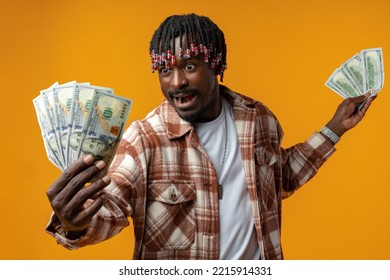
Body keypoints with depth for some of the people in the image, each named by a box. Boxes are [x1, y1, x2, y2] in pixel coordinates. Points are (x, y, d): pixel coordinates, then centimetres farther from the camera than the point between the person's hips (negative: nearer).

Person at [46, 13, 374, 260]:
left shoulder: (257, 118, -6)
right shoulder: (145, 138, -19)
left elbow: (281, 178, 10)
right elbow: (111, 207, -28)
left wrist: (334, 129, 4)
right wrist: (77, 224, -50)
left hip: (255, 268, 4)